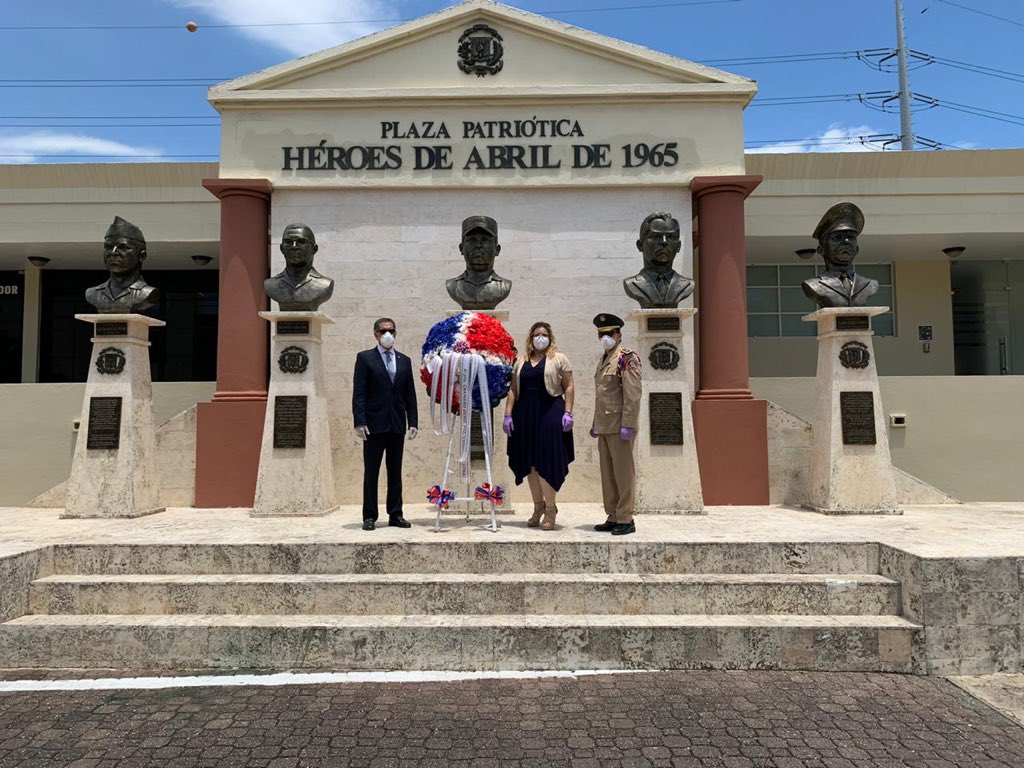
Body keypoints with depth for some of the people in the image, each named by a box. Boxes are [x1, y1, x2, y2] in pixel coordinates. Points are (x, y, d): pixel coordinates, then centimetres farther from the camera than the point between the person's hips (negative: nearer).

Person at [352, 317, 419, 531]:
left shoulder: (404, 360, 13)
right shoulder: (365, 358, 2)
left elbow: (410, 395, 11)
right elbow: (359, 393, -4)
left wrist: (413, 422, 4)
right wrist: (359, 422, -12)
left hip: (397, 425, 4)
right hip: (374, 424, -3)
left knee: (395, 472, 8)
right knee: (371, 472, 2)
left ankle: (395, 515, 15)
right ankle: (369, 516, 8)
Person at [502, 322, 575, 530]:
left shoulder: (559, 358, 5)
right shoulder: (521, 361, 15)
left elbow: (569, 387, 0)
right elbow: (513, 389, 12)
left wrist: (568, 413, -10)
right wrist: (508, 415, 4)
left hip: (550, 413, -4)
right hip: (525, 415, 4)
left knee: (546, 461, -5)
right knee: (529, 462, 7)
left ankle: (550, 508, 5)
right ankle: (538, 505, 20)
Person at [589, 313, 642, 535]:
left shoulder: (627, 358, -7)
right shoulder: (604, 360, 19)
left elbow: (633, 394, -14)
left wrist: (628, 425, -19)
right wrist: (595, 423, 20)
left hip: (619, 425, -8)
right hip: (604, 425, 8)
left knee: (623, 472, -3)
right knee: (607, 473, 10)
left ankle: (625, 519, 3)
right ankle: (613, 517, 18)